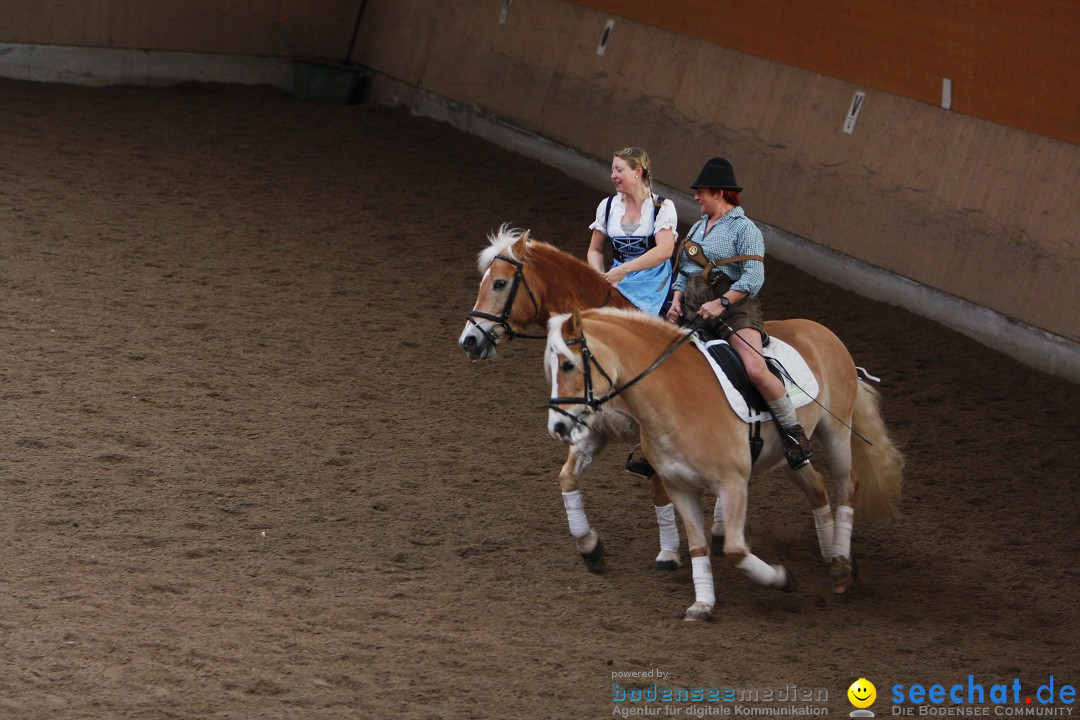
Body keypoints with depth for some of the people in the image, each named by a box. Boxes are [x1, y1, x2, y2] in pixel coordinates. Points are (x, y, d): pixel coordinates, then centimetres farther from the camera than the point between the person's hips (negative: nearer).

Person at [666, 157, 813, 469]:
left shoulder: (744, 229, -4)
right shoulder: (698, 227, 21)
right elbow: (684, 273, 26)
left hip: (734, 310, -8)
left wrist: (721, 303, -24)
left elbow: (753, 278, -14)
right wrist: (677, 301, 7)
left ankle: (794, 433, -13)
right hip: (693, 312, 8)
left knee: (756, 370, -27)